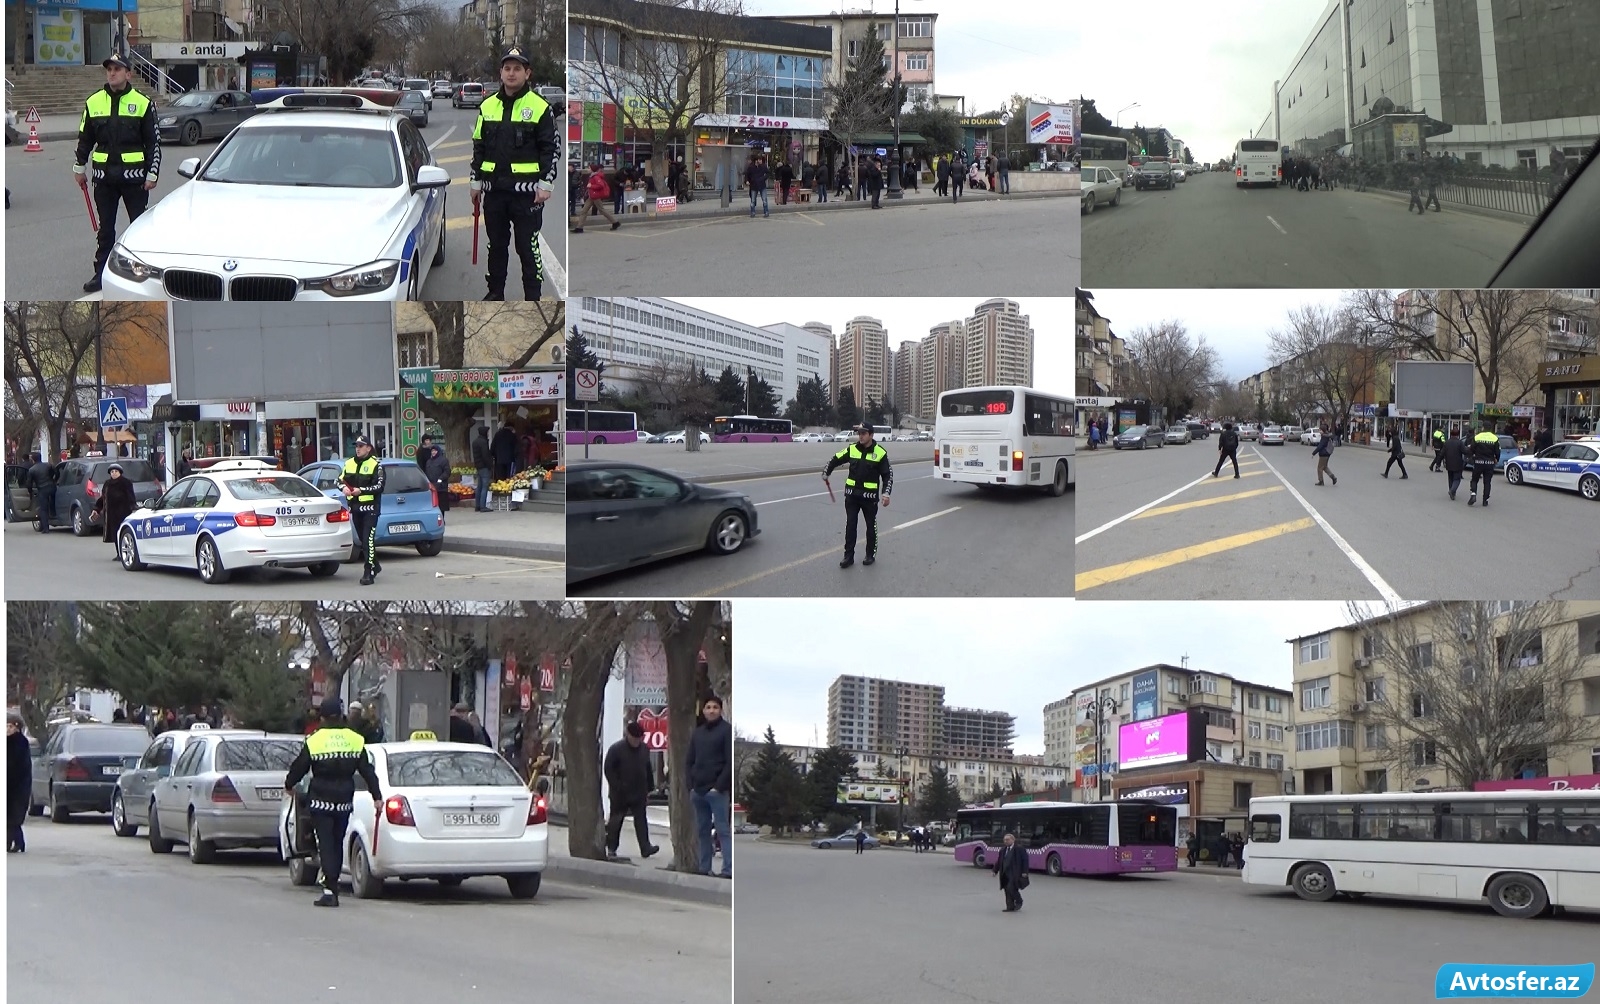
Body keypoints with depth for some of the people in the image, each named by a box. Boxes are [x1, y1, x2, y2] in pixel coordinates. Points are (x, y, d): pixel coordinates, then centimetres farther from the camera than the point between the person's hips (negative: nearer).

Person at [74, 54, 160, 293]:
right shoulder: (93, 102, 6)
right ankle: (101, 274, 14)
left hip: (134, 175, -3)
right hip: (103, 175, 3)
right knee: (105, 227, 8)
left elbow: (154, 142, 0)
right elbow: (84, 139, 15)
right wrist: (80, 168, 13)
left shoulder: (143, 103, -2)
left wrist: (152, 174, -5)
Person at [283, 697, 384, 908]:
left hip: (320, 802, -3)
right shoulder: (356, 740, 1)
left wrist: (288, 785, 20)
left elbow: (298, 768, 1)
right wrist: (377, 796, 8)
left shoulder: (314, 741, -8)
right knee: (337, 844, 16)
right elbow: (367, 771, 3)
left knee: (326, 844, -3)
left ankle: (330, 890, -12)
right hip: (344, 802, 3)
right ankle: (332, 885, 22)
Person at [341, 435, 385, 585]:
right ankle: (375, 566, 31)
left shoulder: (375, 465, -5)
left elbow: (379, 487, -11)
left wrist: (361, 490, -20)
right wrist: (344, 488, -5)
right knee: (362, 539, 13)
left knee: (368, 540, -13)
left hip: (369, 507, -6)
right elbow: (341, 479, 17)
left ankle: (369, 573, -14)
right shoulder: (349, 463, 12)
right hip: (355, 507, 6)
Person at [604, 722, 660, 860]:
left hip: (639, 793, 4)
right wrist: (617, 786, -16)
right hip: (620, 794, -4)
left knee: (641, 820, -4)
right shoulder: (616, 749, -9)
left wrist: (649, 789, 13)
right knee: (616, 819, 6)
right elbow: (609, 770, -10)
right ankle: (611, 848, 16)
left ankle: (645, 848, -10)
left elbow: (648, 770, 16)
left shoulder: (644, 749, 8)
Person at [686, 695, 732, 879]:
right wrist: (691, 786, 5)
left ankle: (728, 871, -11)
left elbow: (730, 762, -9)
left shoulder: (726, 730, -3)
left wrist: (719, 786, -14)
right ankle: (704, 869, 14)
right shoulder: (697, 732, 16)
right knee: (702, 831, 9)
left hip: (717, 790, -6)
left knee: (723, 830, -8)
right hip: (698, 791, 6)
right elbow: (689, 762, 17)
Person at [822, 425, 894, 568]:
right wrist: (826, 472, 9)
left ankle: (871, 554, 24)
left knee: (871, 525, 9)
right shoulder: (852, 449, 0)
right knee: (850, 525, 1)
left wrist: (886, 493, -13)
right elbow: (835, 459, 14)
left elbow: (888, 474, -5)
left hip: (869, 496, -2)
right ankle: (849, 556, 6)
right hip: (852, 495, 2)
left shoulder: (880, 453, -8)